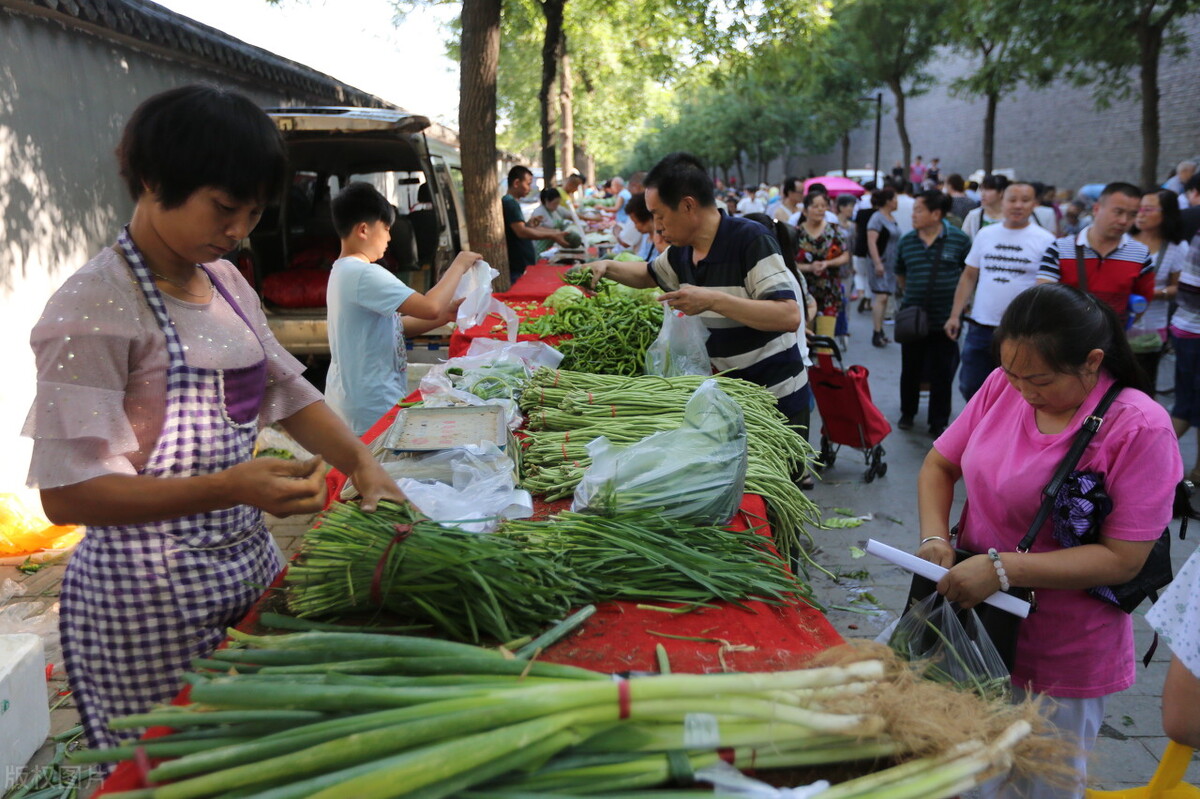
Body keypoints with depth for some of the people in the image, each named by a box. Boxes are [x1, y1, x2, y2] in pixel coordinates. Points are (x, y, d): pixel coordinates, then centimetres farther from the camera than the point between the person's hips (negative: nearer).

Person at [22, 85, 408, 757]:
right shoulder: (94, 308, -18)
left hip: (251, 564, 7)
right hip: (149, 597, -7)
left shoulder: (225, 282, 6)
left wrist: (363, 465, -6)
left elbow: (289, 392, 11)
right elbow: (67, 493, -20)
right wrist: (231, 487, -32)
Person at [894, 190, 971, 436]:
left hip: (945, 320, -3)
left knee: (942, 374, 6)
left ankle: (938, 423, 18)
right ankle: (907, 413, 33)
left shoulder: (958, 239, -8)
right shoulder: (906, 241, 2)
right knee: (910, 370, 14)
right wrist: (911, 295, 11)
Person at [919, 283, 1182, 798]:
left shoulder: (1140, 428, -19)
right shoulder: (1003, 387, -6)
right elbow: (939, 465, 4)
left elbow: (1124, 559, -19)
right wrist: (935, 537, -13)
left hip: (1062, 655, -4)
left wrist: (1004, 569, -26)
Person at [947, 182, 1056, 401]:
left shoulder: (1045, 241, -3)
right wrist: (955, 315, 5)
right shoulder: (985, 234, 8)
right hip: (980, 327, 4)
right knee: (970, 388, 11)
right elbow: (969, 277, 12)